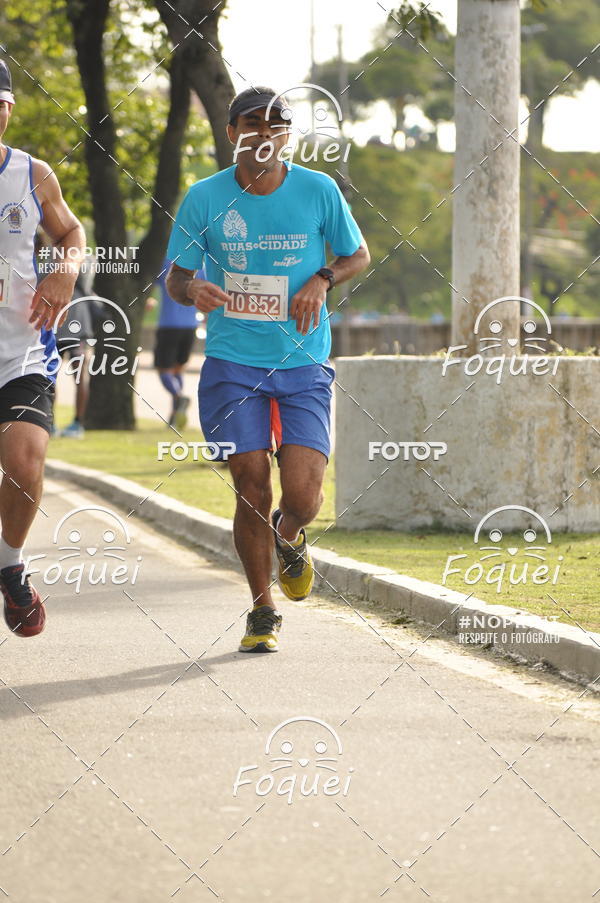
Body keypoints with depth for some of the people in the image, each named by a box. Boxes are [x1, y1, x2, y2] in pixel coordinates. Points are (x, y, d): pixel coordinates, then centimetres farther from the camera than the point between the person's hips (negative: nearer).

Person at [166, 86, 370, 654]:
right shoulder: (204, 198, -3)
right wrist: (193, 291, -20)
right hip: (232, 363, 0)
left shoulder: (318, 191, -2)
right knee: (251, 490, -4)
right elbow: (175, 277, 4)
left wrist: (322, 280, -9)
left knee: (303, 495, -11)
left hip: (304, 363, 0)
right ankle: (263, 613, 17)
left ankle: (289, 538, 28)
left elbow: (358, 255, 12)